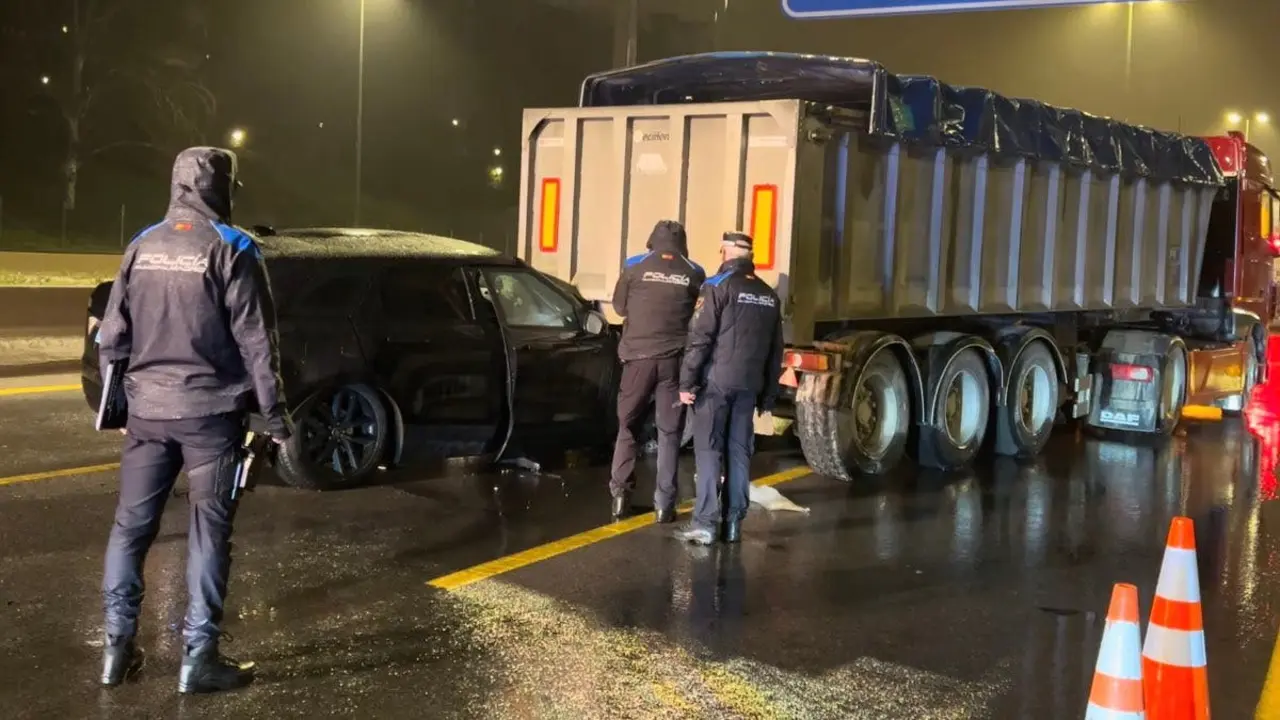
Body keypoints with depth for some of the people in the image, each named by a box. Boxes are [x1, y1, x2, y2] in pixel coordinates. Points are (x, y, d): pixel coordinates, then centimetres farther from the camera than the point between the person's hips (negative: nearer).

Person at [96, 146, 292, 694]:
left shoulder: (141, 247, 8)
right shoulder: (231, 249, -8)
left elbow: (113, 336, 10)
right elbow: (256, 343, -10)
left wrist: (118, 402, 20)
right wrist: (275, 416, -5)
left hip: (147, 409, 5)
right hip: (209, 411, -5)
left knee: (131, 525, 12)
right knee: (208, 531, 1)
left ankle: (117, 645, 16)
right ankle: (198, 656, 3)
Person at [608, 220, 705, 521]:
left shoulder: (635, 267, 2)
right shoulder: (694, 273, 2)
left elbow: (619, 306, 12)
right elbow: (701, 315, 10)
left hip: (639, 355, 0)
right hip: (675, 359, 0)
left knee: (628, 425, 13)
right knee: (669, 430, 6)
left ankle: (620, 493, 9)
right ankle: (664, 502, 4)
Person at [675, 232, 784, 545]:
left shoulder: (718, 287, -5)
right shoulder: (769, 296, 14)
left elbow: (699, 338, -12)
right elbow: (775, 350, 16)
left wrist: (687, 382, -10)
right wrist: (768, 394, 20)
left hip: (716, 381, -5)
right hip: (749, 385, 5)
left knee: (708, 449, -4)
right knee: (740, 451, 9)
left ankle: (705, 522, -8)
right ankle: (734, 522, 10)